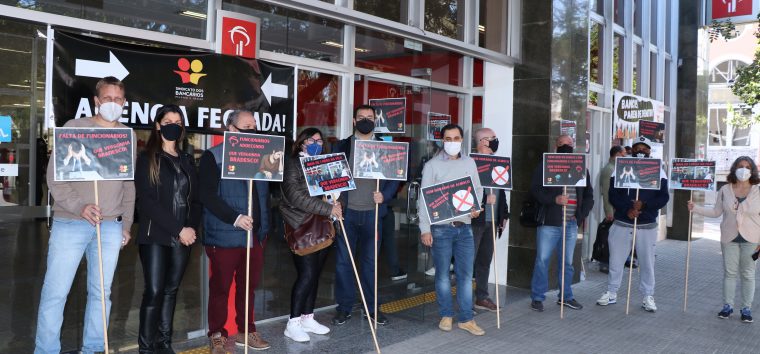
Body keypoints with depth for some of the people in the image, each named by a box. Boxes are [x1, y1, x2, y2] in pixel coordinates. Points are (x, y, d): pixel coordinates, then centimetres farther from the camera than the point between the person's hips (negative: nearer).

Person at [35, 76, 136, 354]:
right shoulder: (74, 127, 2)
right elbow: (54, 173, -4)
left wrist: (126, 224, 11)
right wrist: (79, 206, -16)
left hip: (111, 226, 3)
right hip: (70, 223, -2)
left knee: (101, 292, 8)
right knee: (55, 292, -1)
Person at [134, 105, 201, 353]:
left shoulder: (187, 160, 15)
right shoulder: (147, 158, 0)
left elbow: (195, 199, 12)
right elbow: (146, 201, -10)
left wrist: (192, 227, -6)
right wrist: (178, 229, -15)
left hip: (182, 238, 4)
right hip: (155, 236, -4)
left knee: (171, 291, 9)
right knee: (154, 291, -7)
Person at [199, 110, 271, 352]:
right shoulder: (213, 157, -4)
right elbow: (207, 195, -13)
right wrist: (234, 218, -22)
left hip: (255, 234, 5)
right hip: (225, 235, -5)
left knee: (249, 285, 13)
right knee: (221, 287, 5)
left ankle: (245, 330, 27)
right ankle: (217, 334, 19)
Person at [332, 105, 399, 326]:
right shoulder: (343, 146, 7)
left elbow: (394, 177, 7)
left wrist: (384, 195, -10)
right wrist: (335, 200, -8)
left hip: (372, 212, 0)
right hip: (347, 211, 0)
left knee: (370, 261, 8)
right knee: (343, 261, 3)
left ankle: (372, 308, 19)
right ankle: (344, 307, 15)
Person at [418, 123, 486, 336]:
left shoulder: (470, 163, 10)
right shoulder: (432, 165, -2)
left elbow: (478, 189, 20)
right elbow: (424, 199, -5)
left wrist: (476, 207, -1)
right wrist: (425, 229, -11)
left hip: (464, 227, 3)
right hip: (441, 228, -3)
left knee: (465, 274, 5)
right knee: (443, 274, 6)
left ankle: (465, 319, 14)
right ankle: (446, 315, 20)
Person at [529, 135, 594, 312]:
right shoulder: (545, 167, 0)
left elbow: (589, 195, 17)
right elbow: (535, 190, -8)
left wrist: (582, 214, 3)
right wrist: (554, 199, -21)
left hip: (571, 224, 4)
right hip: (549, 222, -4)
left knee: (567, 262, 12)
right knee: (542, 260, 0)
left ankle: (565, 296, 25)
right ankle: (537, 297, 9)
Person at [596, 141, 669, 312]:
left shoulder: (658, 172, 4)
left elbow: (663, 197, -4)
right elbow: (613, 195, -4)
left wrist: (644, 205, -20)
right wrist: (627, 210, -20)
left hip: (647, 226, 0)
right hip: (621, 224, 0)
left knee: (647, 262, 5)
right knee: (616, 260, 6)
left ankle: (648, 296, 18)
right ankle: (611, 293, 19)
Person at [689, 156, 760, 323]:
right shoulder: (725, 190, 0)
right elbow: (716, 212, 5)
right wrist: (695, 208, -6)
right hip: (729, 238, 1)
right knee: (729, 272, 8)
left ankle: (746, 308, 17)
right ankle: (727, 306, 18)